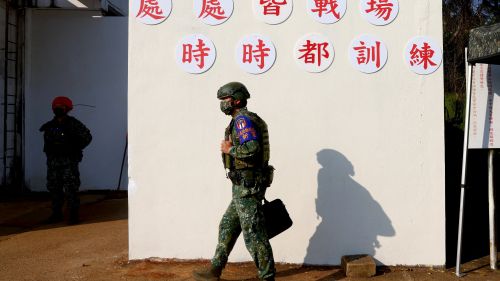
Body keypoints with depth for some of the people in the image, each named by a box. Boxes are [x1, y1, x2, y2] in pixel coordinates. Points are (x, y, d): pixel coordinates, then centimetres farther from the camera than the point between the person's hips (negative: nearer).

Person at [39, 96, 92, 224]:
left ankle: (73, 214, -2)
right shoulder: (49, 126, 10)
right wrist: (50, 150, 13)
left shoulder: (73, 123, -5)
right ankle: (56, 213, 19)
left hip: (69, 161, -5)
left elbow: (87, 136, -3)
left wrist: (75, 148, -3)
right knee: (54, 188, 9)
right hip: (53, 161, 6)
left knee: (70, 188, -8)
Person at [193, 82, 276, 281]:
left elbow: (252, 149, -28)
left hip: (246, 186, -10)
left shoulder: (242, 119, -14)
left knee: (253, 233, -3)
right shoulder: (248, 119, 17)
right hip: (246, 185, 10)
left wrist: (230, 149, -13)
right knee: (228, 227, 16)